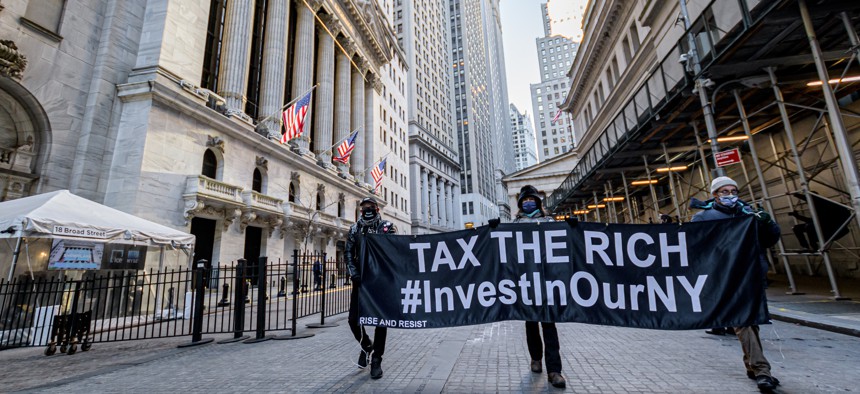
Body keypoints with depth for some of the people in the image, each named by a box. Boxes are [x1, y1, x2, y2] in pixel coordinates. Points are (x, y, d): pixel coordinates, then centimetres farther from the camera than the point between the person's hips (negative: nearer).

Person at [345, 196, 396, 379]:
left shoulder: (387, 227, 0)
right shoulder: (355, 229, 9)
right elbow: (348, 253, 4)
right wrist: (354, 274, -9)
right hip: (360, 280, 3)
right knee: (354, 319, 1)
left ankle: (376, 360, 18)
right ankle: (366, 346, 31)